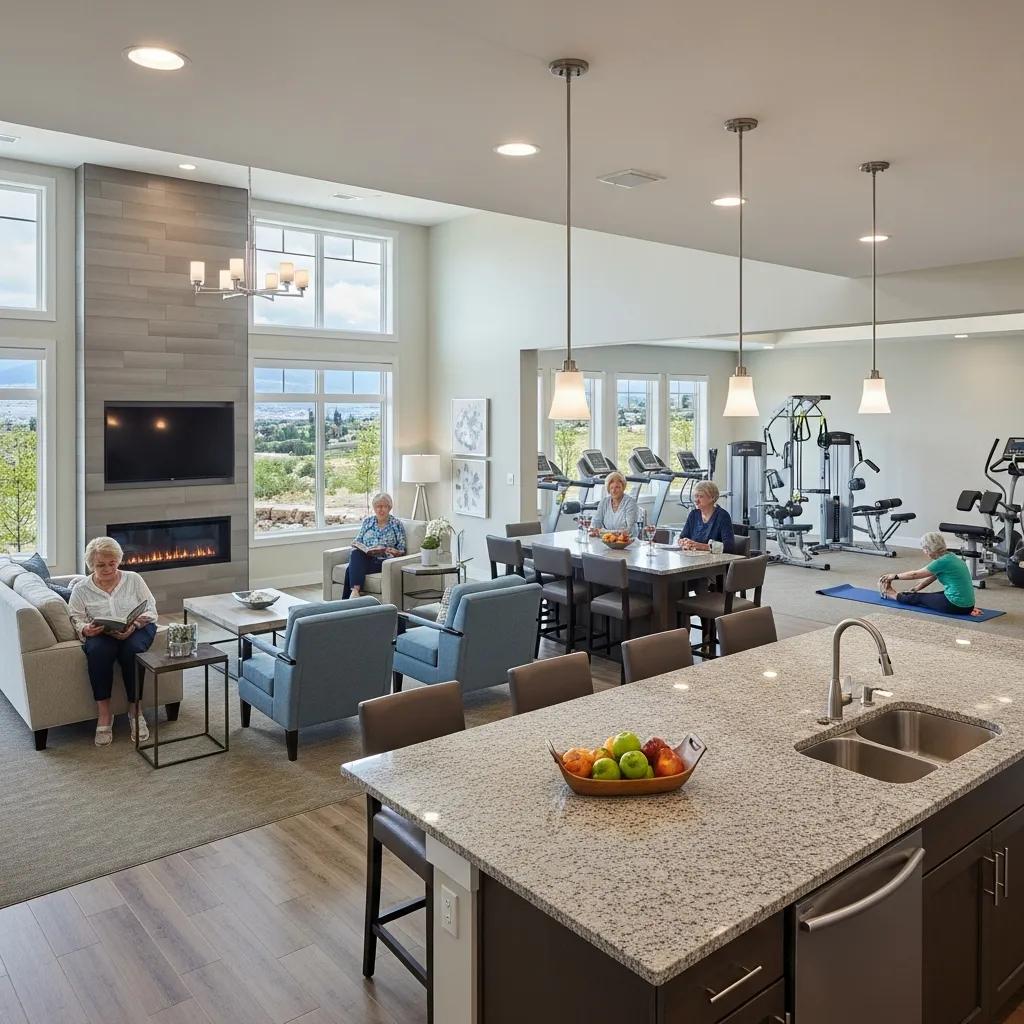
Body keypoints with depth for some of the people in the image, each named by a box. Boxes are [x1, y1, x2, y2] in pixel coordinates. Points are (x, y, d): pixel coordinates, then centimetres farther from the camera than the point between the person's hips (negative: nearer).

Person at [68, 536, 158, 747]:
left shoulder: (134, 579, 5)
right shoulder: (81, 589, 8)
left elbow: (151, 610, 1)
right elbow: (76, 619, 4)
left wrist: (133, 626, -19)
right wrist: (86, 629, -21)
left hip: (137, 629, 0)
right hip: (101, 634, 1)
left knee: (131, 650, -35)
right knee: (97, 650, -35)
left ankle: (135, 710, -20)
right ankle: (104, 713, -26)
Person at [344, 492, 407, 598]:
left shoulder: (396, 524, 7)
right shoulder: (367, 521, 18)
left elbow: (402, 550, 5)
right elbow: (357, 542, 19)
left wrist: (395, 552, -18)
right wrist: (357, 549, -5)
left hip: (383, 561, -4)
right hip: (363, 558, 4)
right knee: (355, 554, -35)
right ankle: (355, 590, -50)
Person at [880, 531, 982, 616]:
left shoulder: (943, 561, -16)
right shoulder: (949, 556, 10)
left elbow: (915, 574, -4)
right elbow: (931, 577, 24)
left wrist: (895, 576, 10)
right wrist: (916, 588, 30)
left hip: (956, 605, -8)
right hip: (967, 605, 8)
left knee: (919, 598, 15)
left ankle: (890, 594, 34)